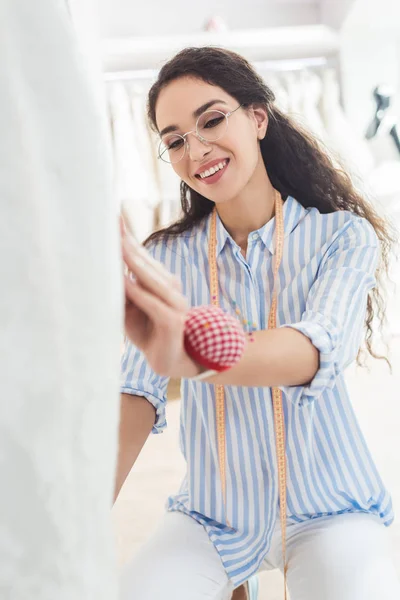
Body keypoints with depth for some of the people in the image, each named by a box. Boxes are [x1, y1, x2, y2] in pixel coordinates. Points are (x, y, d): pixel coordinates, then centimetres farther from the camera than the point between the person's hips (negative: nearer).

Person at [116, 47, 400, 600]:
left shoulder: (344, 236, -10)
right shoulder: (165, 258, -3)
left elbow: (319, 352, -28)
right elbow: (138, 394, -13)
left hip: (326, 510, -2)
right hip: (212, 515, 2)